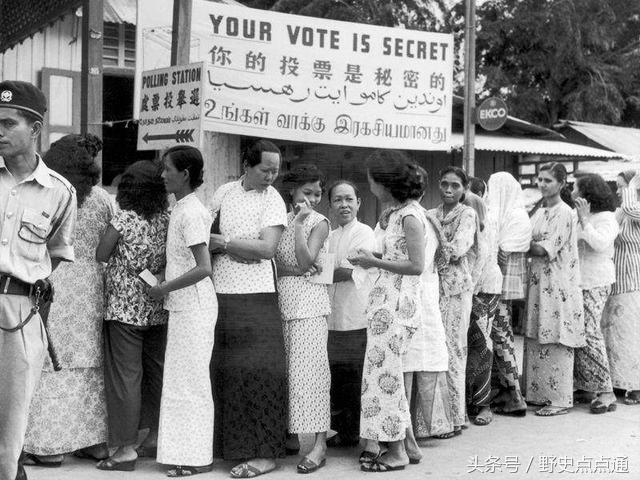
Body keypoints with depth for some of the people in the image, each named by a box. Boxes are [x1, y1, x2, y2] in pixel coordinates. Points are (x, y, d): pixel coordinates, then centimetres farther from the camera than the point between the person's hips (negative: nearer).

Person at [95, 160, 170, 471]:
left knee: (125, 375, -2)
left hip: (124, 308, -5)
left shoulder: (124, 218, -11)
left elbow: (100, 256, -7)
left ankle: (127, 448, 0)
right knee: (155, 371, 14)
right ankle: (155, 437, 23)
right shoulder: (166, 220, 2)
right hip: (157, 309, 5)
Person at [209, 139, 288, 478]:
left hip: (254, 297, -4)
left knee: (256, 371, -5)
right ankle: (223, 444, 17)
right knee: (219, 370, 6)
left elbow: (266, 249, -12)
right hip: (218, 294, 5)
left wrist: (225, 243, -9)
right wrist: (214, 244, -5)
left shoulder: (272, 200, -2)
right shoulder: (224, 192, 11)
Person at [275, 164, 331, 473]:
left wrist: (299, 224, -16)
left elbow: (305, 262, -13)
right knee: (285, 371, 7)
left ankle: (319, 444, -7)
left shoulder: (319, 223, 0)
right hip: (281, 303, 5)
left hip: (309, 305, -5)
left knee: (309, 371, -8)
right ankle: (290, 436, 17)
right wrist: (290, 269, -3)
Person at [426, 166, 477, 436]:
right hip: (431, 285, 5)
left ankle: (454, 418, 4)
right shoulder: (431, 215, 14)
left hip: (456, 289, -5)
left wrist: (435, 225, -9)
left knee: (452, 350, -4)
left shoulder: (467, 215, -1)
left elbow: (456, 251, -14)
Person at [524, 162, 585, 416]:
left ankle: (560, 400, 2)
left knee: (557, 344, -4)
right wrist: (532, 242, -3)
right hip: (538, 282, 8)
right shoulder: (540, 212, 15)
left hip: (558, 284, -8)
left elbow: (547, 249, -16)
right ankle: (539, 393, 19)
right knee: (536, 342, 10)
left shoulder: (565, 213, -10)